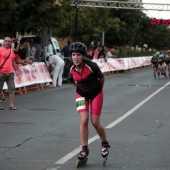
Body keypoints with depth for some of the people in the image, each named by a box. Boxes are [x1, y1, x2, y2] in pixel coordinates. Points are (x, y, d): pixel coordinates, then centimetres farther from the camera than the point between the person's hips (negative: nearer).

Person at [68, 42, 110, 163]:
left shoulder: (91, 66, -29)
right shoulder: (71, 68, -16)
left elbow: (101, 77, -10)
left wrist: (99, 90, 5)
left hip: (96, 94, -3)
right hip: (81, 94, 3)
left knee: (95, 122, -2)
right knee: (84, 120, -11)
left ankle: (105, 144, 24)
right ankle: (84, 149, -2)